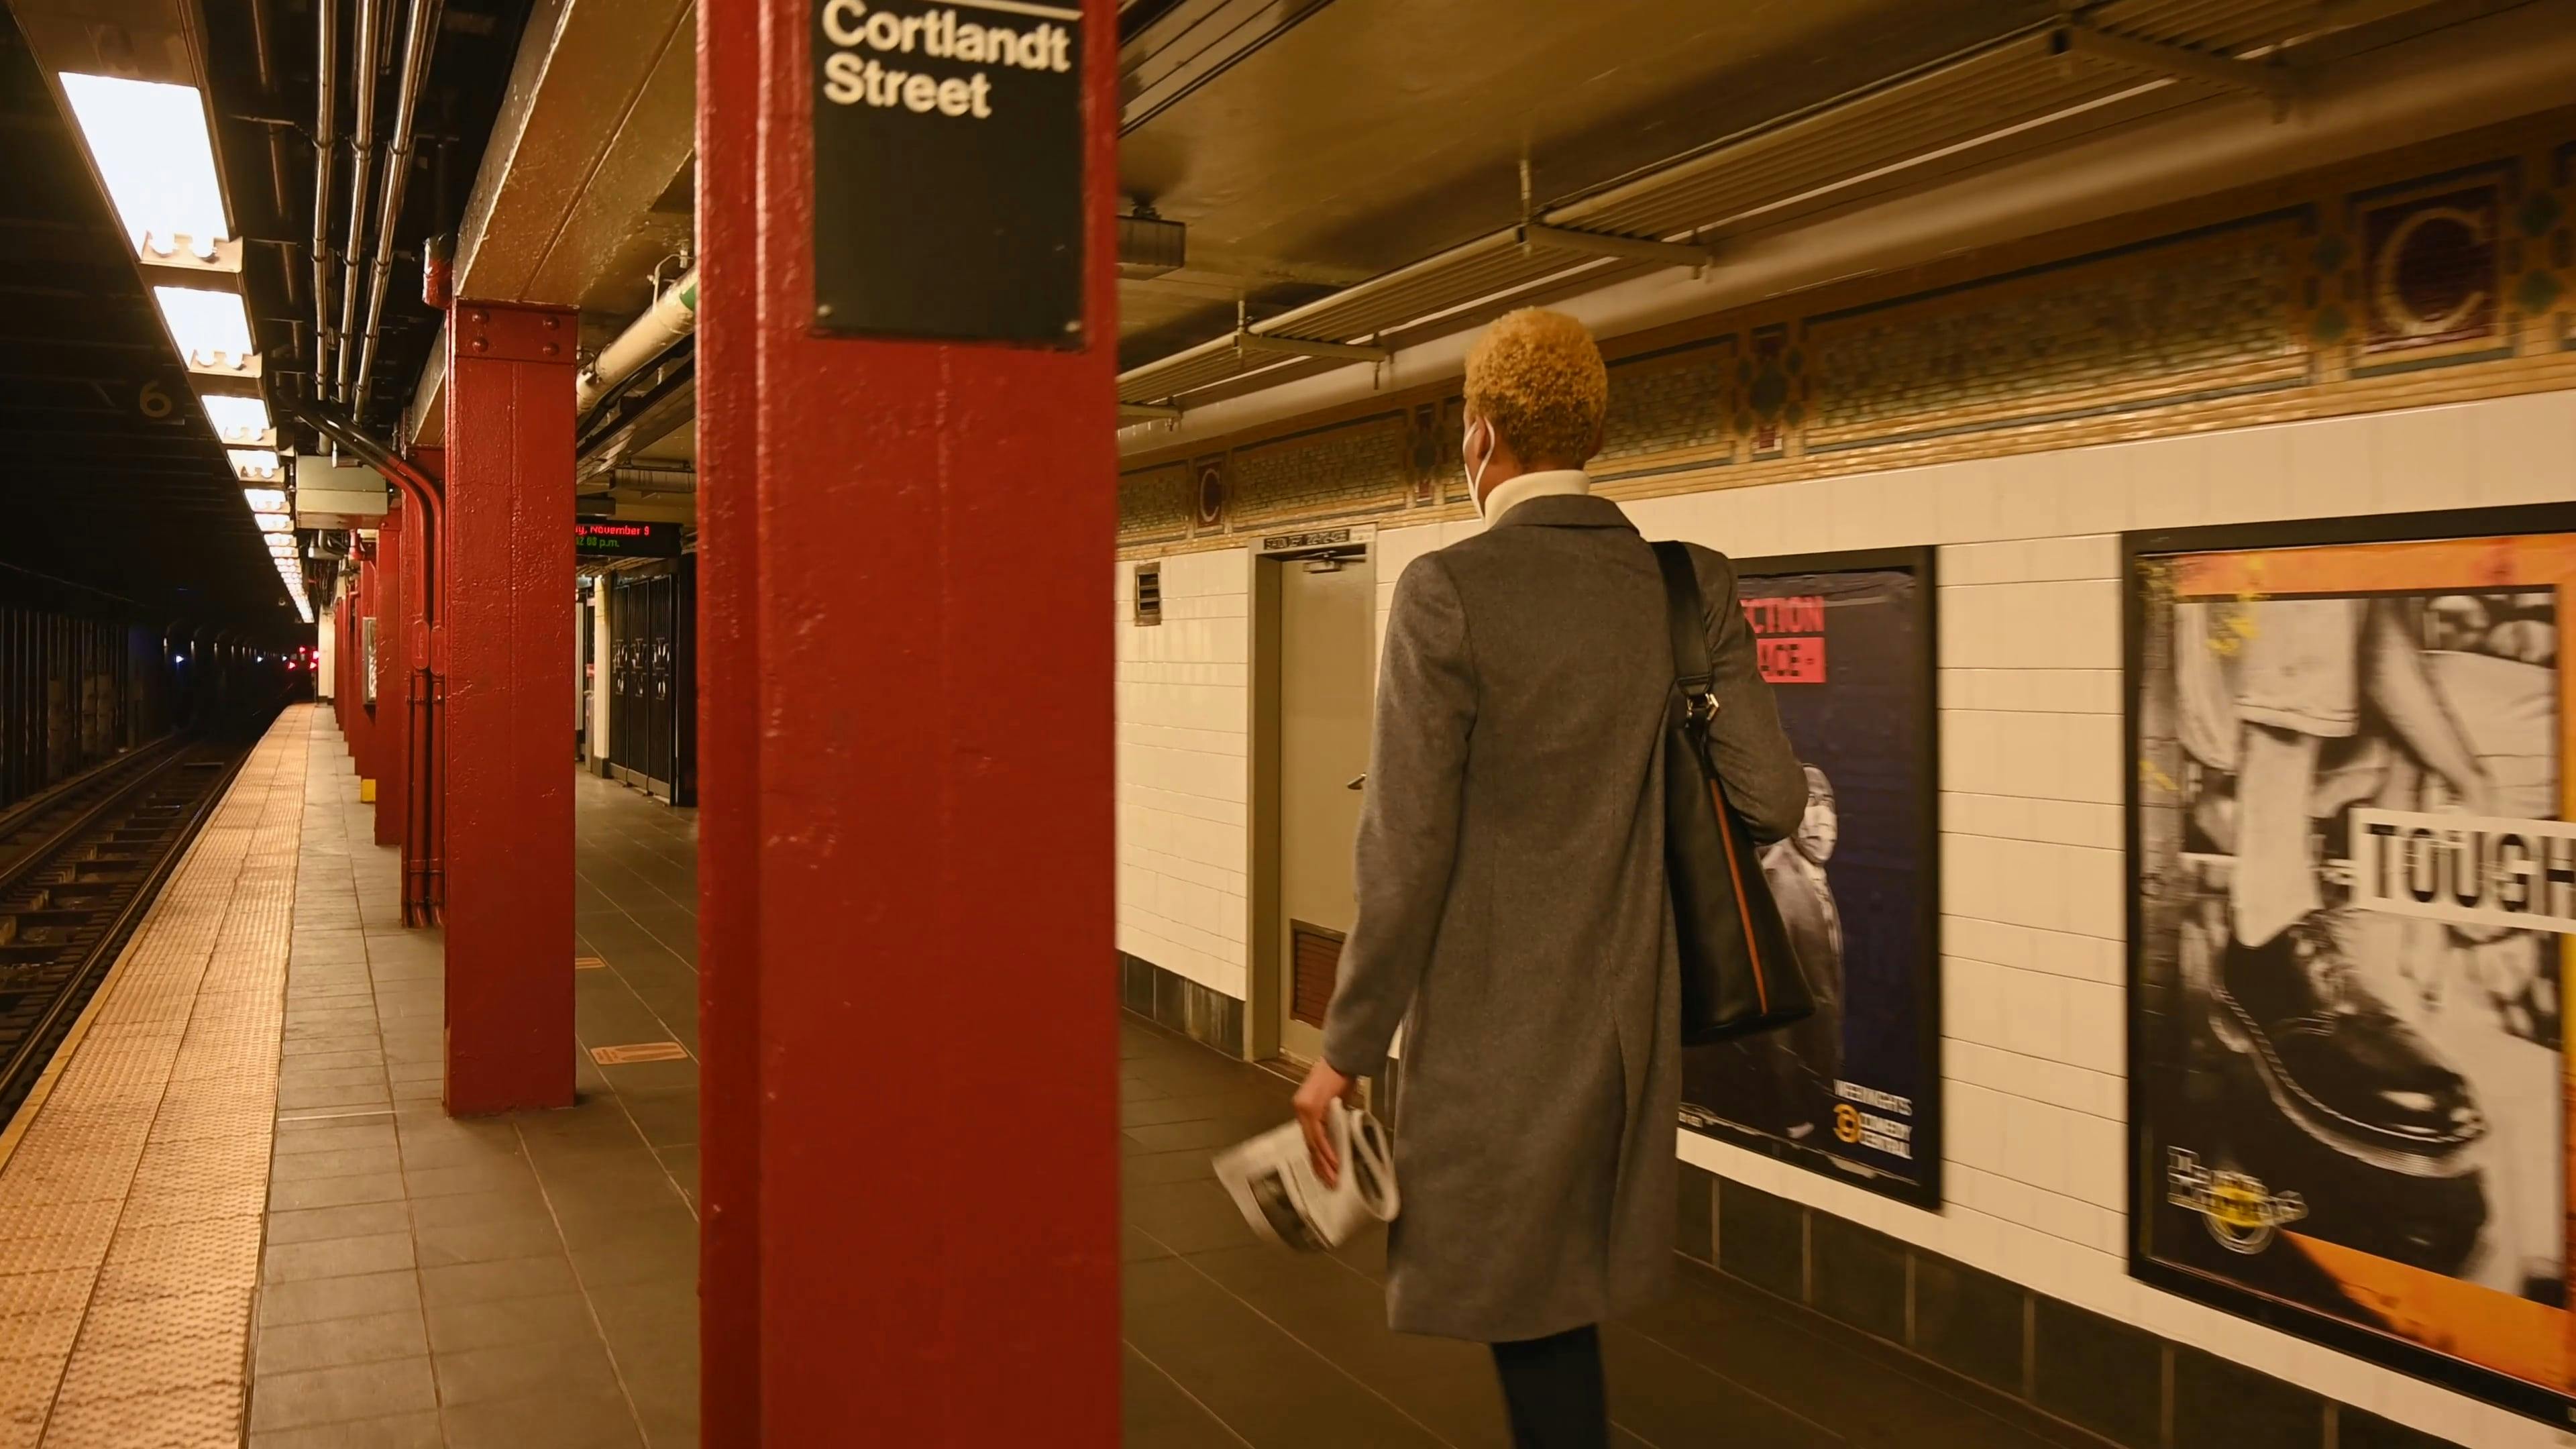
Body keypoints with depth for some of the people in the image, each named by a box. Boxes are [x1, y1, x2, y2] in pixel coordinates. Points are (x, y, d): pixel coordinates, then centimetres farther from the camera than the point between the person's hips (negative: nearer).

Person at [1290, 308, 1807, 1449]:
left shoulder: (1448, 590, -15)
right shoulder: (1693, 587, -1)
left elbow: (1407, 850, -16)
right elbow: (1771, 800, -3)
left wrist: (1348, 1049, -7)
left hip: (1497, 1031, -6)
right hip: (1631, 1018, 6)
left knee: (1533, 1320, 8)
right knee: (1556, 1302, 24)